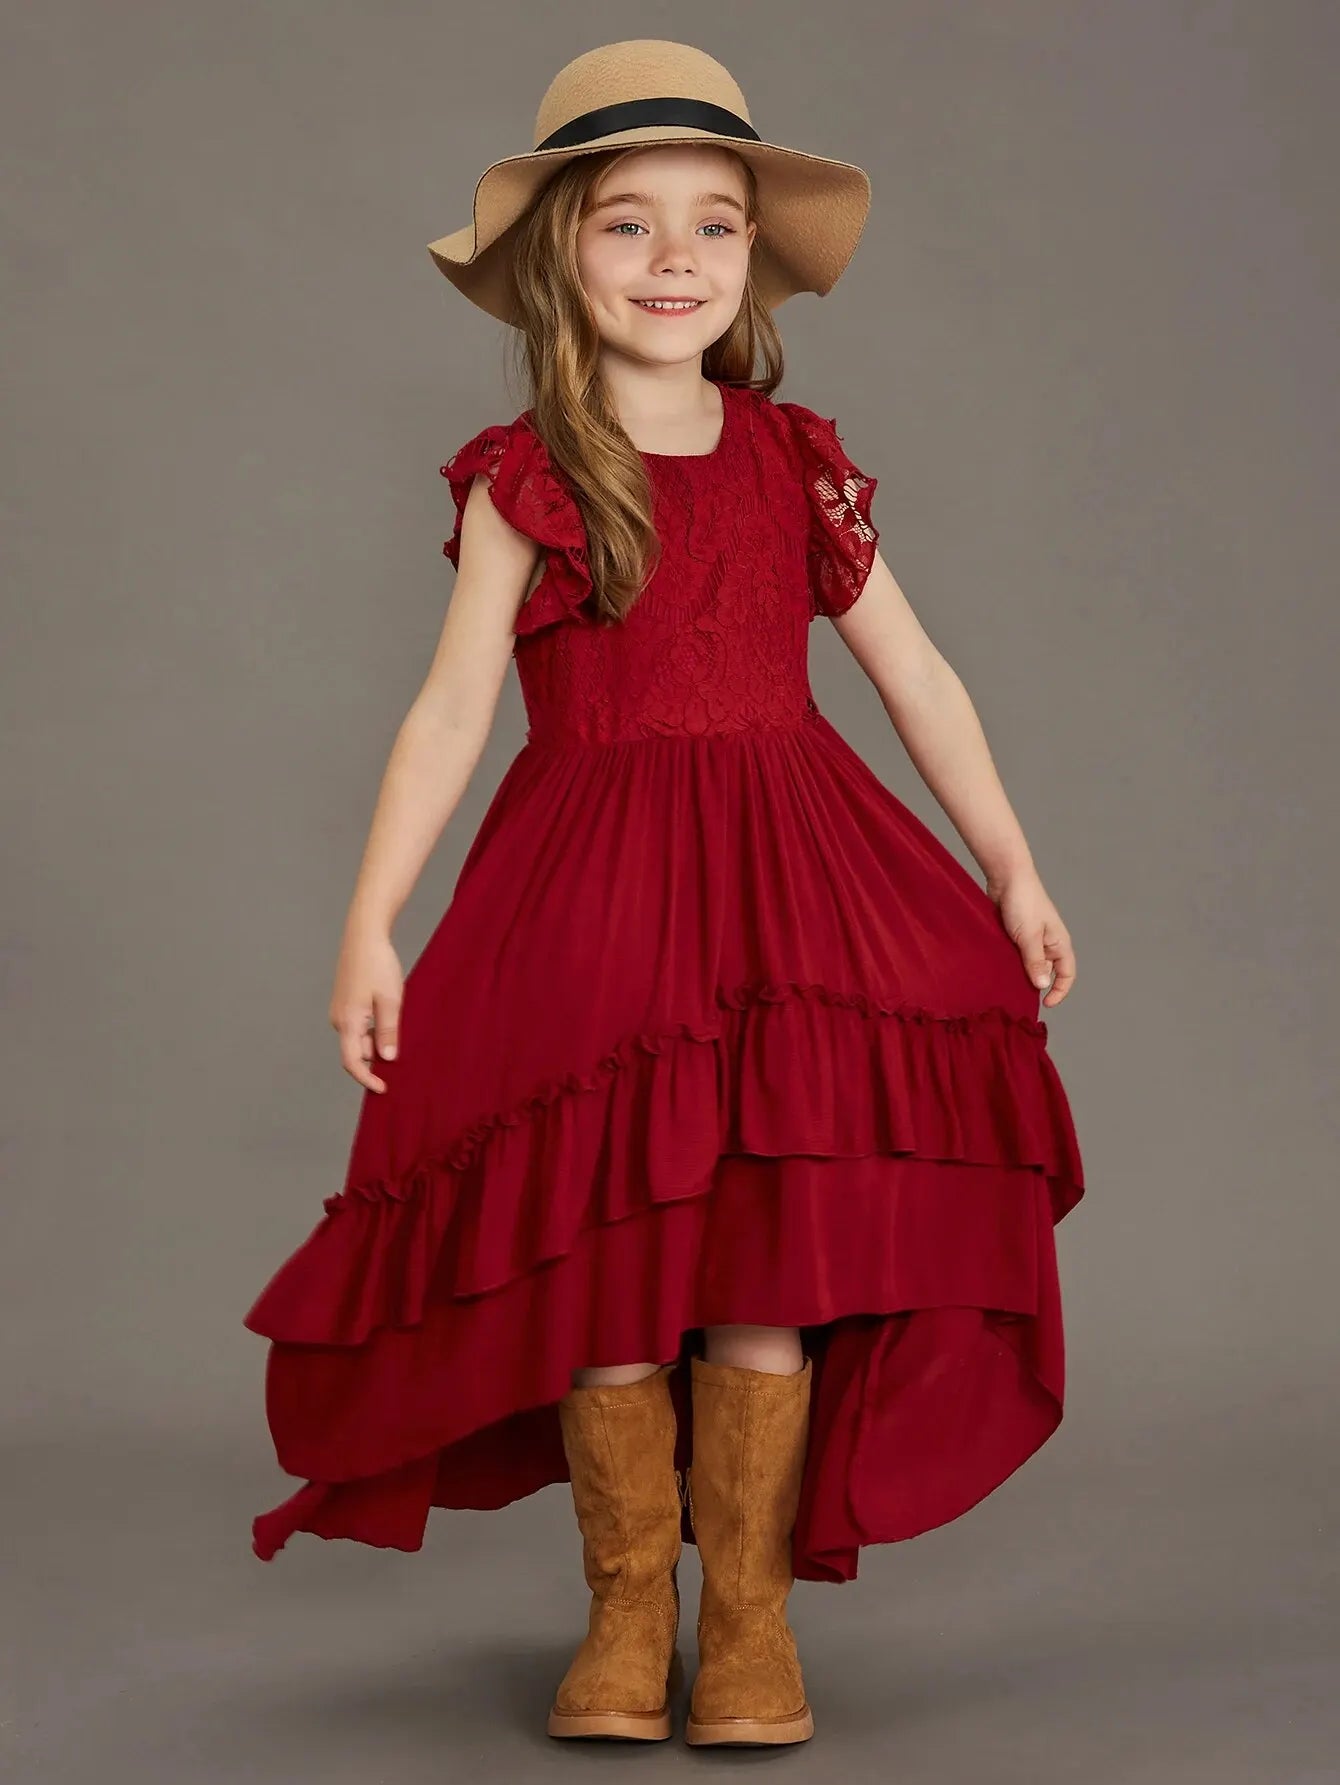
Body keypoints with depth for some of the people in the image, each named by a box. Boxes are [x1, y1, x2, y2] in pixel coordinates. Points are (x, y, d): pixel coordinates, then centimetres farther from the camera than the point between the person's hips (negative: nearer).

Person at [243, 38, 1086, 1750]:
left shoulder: (797, 464, 8)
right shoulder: (526, 482, 0)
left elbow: (915, 676, 13)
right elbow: (451, 709, -4)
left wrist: (1012, 872, 12)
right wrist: (371, 919, -10)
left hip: (788, 886, 2)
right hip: (589, 900, -2)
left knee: (768, 1257, -3)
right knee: (606, 1252, -1)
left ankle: (749, 1607, 13)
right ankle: (625, 1605, 17)